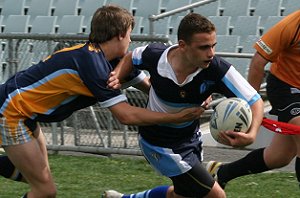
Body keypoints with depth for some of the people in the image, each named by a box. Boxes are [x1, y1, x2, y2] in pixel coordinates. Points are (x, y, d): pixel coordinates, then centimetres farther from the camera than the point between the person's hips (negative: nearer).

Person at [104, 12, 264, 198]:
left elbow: (255, 101, -26)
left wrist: (251, 135, -45)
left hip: (191, 137, 4)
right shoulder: (155, 55, -26)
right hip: (161, 144, -4)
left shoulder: (218, 70, -28)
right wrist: (117, 77, -20)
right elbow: (131, 58, -1)